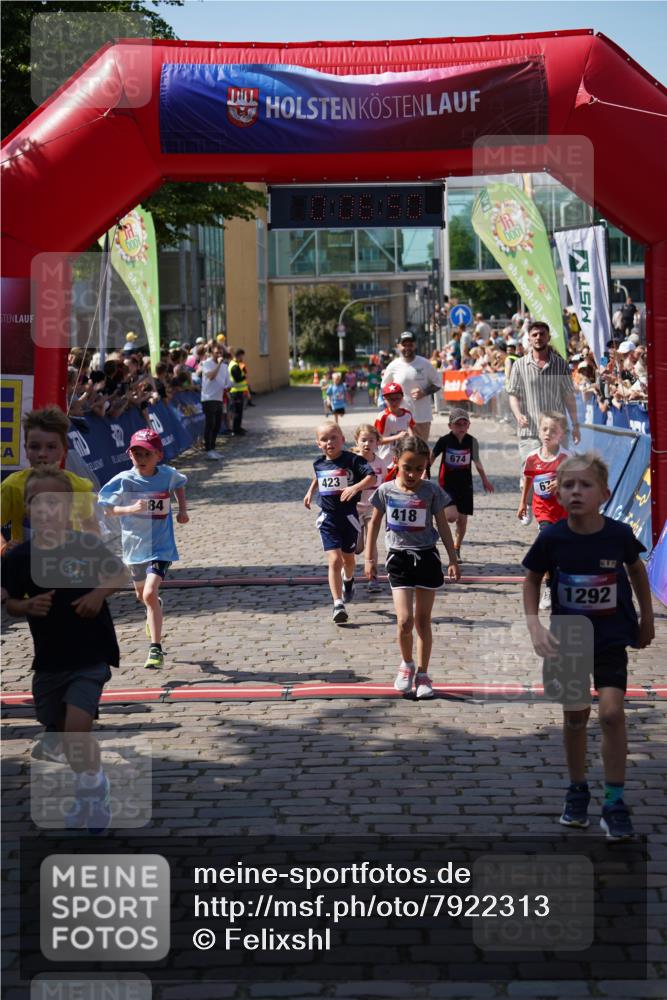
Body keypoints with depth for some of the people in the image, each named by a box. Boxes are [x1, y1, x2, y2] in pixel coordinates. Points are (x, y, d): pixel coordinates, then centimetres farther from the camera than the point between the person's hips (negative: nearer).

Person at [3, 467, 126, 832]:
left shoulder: (86, 545, -12)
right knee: (56, 732, 16)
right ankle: (85, 782, 42)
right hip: (48, 659, 4)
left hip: (90, 655, -4)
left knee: (77, 729, -17)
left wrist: (99, 593, -15)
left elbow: (118, 574, 3)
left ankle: (94, 786, 10)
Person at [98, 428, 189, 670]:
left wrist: (182, 510, 4)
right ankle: (155, 609, 62)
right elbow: (107, 509, -13)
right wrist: (130, 509, -29)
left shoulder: (168, 475, -8)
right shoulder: (123, 481, -14)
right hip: (134, 545, 3)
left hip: (160, 547, -3)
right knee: (141, 595, 24)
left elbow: (179, 484, 15)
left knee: (150, 594, -20)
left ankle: (156, 649, -13)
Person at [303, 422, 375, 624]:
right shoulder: (319, 463, 3)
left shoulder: (352, 460, -12)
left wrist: (356, 487, -36)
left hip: (348, 515, -1)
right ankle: (338, 604, -11)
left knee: (348, 558, 19)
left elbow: (372, 477, -22)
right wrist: (310, 491, 22)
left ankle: (348, 580, 54)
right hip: (328, 518, 1)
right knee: (334, 560, -11)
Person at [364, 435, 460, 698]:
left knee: (423, 620, 7)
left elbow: (442, 525, 2)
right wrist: (369, 558, 8)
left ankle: (422, 674, 18)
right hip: (399, 559, 0)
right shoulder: (386, 491, -5)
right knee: (404, 621, -9)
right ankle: (406, 664, 17)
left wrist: (453, 559, 0)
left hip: (427, 558, 0)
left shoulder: (432, 490, -6)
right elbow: (375, 523, 8)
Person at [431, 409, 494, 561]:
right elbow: (432, 457, 2)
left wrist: (485, 480, 22)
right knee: (452, 516, -20)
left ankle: (456, 549, 19)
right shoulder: (444, 440, -9)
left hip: (465, 484, 3)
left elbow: (476, 461, 14)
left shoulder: (472, 441, -1)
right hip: (447, 484, -3)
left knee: (463, 519, 3)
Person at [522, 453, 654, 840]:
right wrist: (534, 626, -12)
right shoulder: (551, 539, -16)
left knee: (612, 711, -12)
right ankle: (578, 791, 31)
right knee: (576, 715, 11)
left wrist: (647, 619, 14)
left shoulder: (619, 535, -16)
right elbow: (532, 580, 1)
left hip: (612, 638, -1)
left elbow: (637, 568, 5)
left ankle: (615, 801, 0)